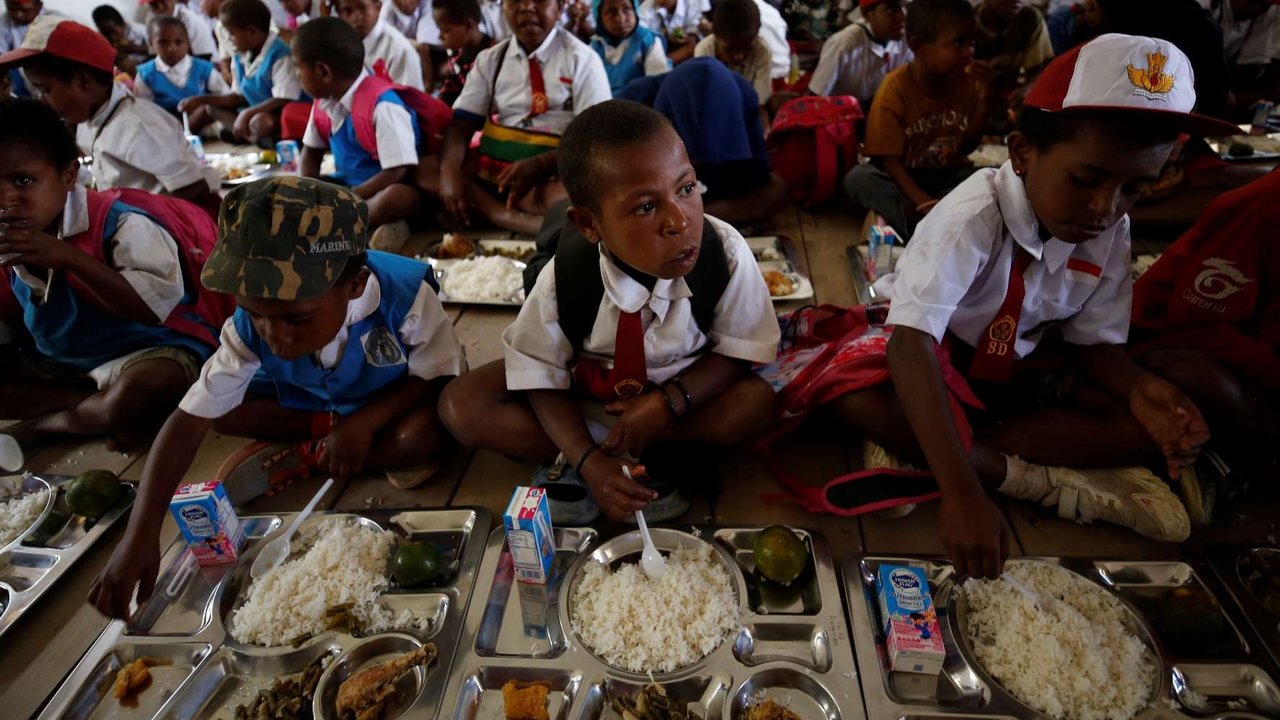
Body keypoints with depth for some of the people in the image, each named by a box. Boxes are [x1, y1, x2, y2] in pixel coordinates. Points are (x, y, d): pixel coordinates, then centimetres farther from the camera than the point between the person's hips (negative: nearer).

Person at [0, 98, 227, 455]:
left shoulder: (119, 222, -20)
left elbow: (155, 306, -32)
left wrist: (69, 258, -35)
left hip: (149, 349, -7)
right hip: (55, 364, 8)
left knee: (141, 393, -40)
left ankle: (38, 427, -7)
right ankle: (101, 407, -13)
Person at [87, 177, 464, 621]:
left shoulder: (403, 295, -36)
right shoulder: (249, 328, -26)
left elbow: (437, 377, -23)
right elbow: (189, 420, -25)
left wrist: (365, 422, -36)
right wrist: (140, 534, -33)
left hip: (395, 401, -4)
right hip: (310, 402, 4)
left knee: (424, 437, -36)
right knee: (224, 409, -16)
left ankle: (310, 451, -11)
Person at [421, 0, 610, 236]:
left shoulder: (582, 58, -1)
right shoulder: (491, 59, 10)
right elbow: (462, 122, 2)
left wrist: (540, 165, -26)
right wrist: (450, 170, -19)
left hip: (554, 173, -5)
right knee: (424, 168, -19)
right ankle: (528, 222, -33)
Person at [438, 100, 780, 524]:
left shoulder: (726, 253, -27)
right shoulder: (565, 275, -27)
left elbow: (737, 351, -14)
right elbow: (542, 376, -17)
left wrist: (669, 402, -29)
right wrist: (588, 461, -31)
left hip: (687, 388, 0)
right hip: (584, 387, 1)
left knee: (758, 403, -29)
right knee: (461, 406, -18)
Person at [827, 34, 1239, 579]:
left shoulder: (1111, 231, -11)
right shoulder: (972, 218, -31)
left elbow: (1095, 340, -1)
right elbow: (910, 342, -44)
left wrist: (1138, 388, -27)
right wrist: (960, 491, -52)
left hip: (1021, 368, 6)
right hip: (933, 358, -5)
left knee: (1156, 425, -14)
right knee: (857, 396, -37)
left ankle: (916, 451, -21)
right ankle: (1048, 485, -20)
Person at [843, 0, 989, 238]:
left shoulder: (967, 80, -5)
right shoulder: (895, 87, -17)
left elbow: (966, 148, 3)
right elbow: (889, 160, -21)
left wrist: (983, 102, -13)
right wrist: (923, 202, -35)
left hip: (950, 175, 4)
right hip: (905, 176, -3)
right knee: (858, 178, -33)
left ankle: (909, 217, -33)